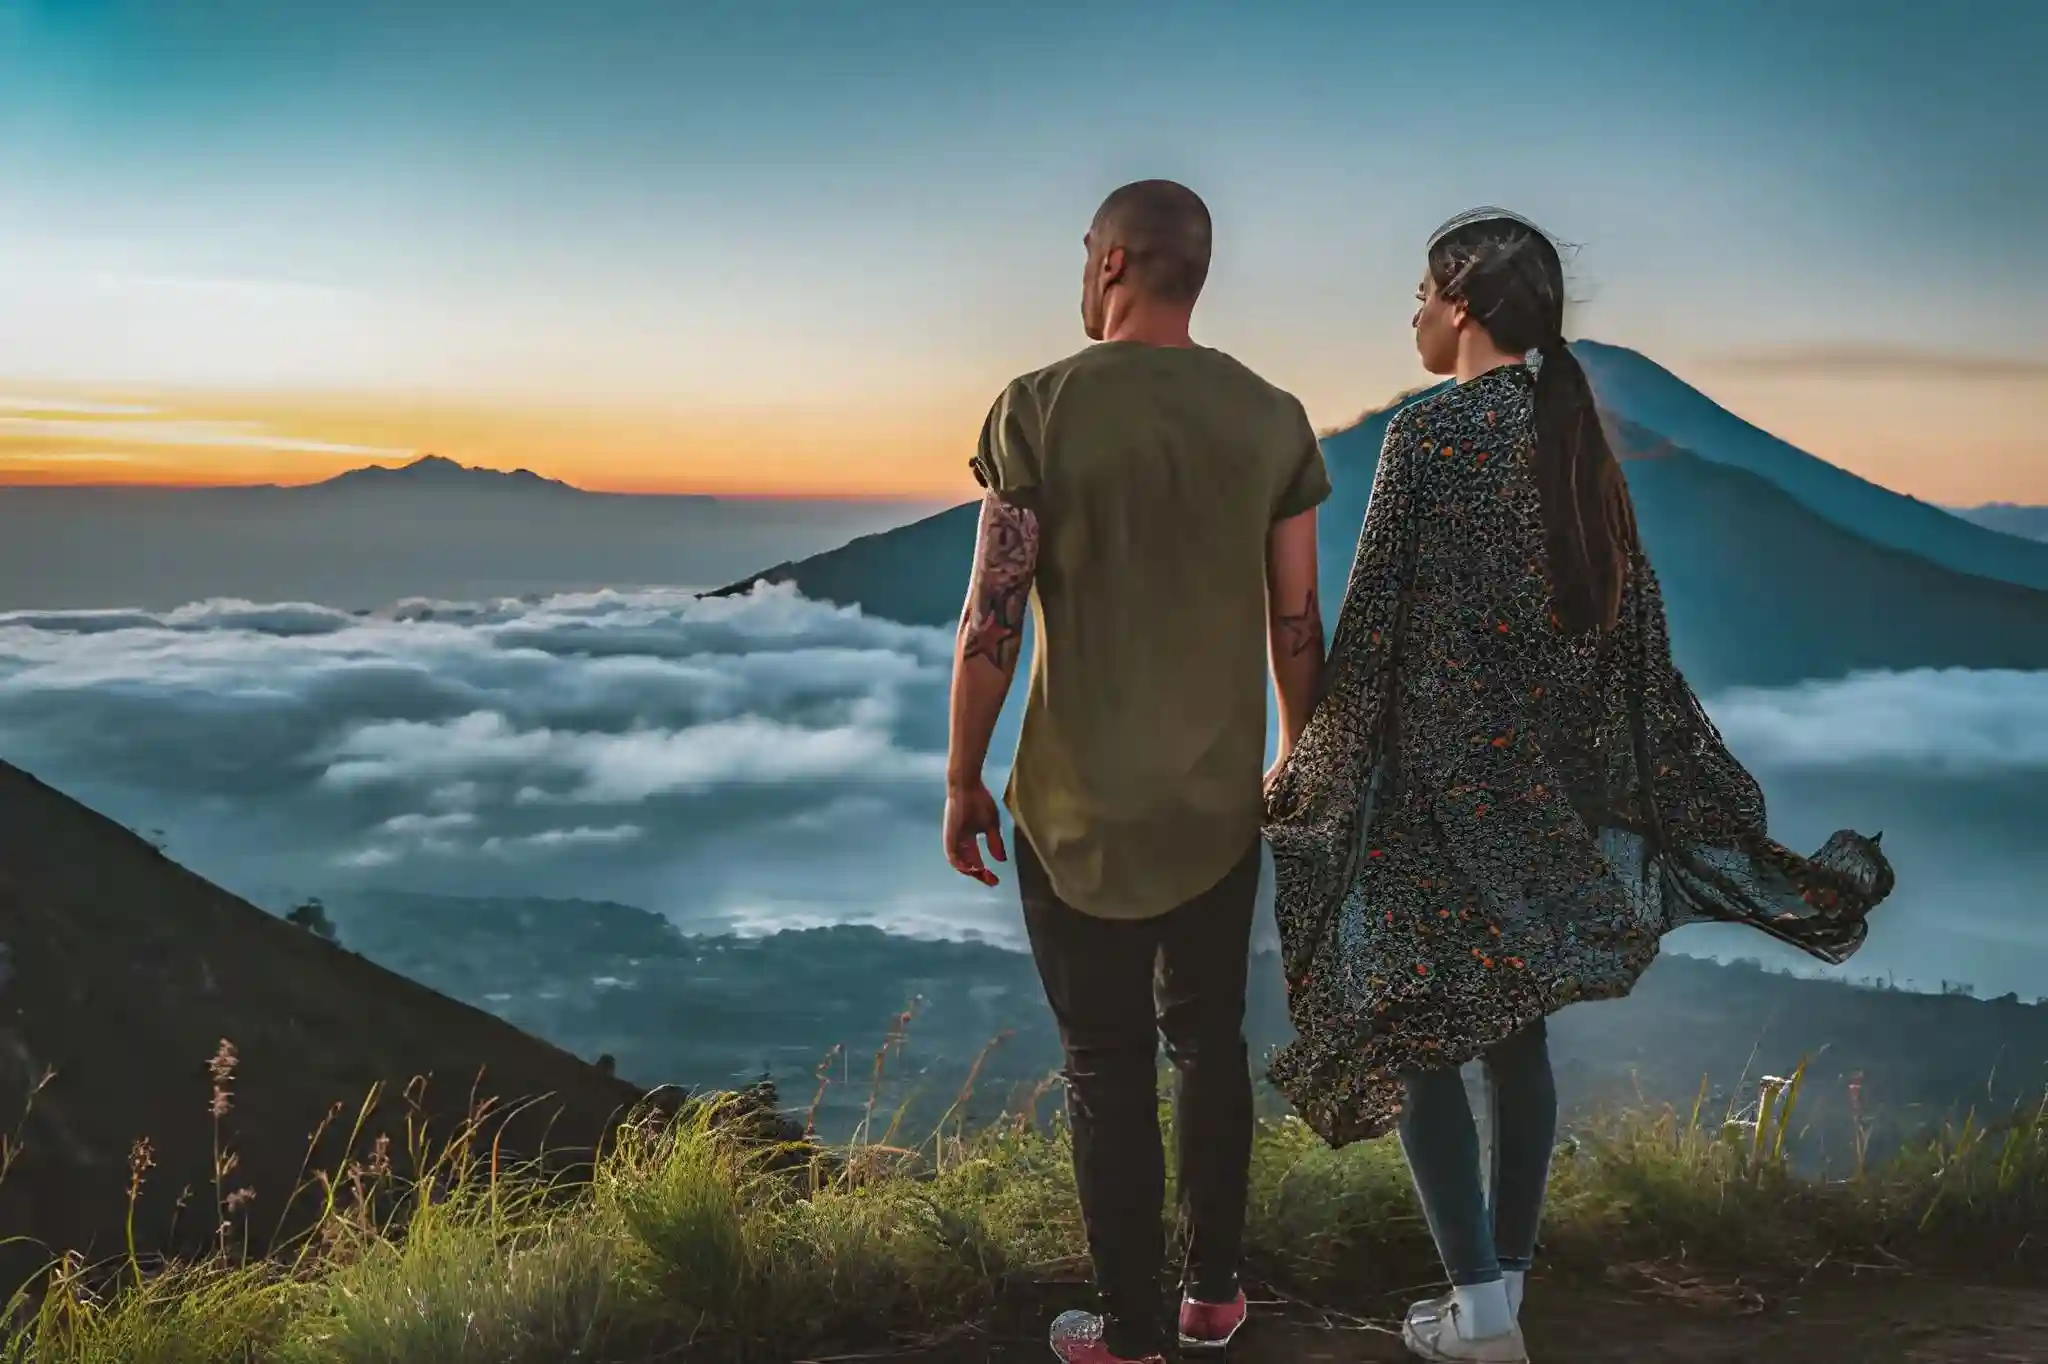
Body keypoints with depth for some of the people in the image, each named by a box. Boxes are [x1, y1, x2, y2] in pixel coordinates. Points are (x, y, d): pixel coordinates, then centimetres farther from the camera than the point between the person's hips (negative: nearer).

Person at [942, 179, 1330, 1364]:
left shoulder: (1041, 409, -11)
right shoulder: (1274, 419, -1)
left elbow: (992, 622, -13)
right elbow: (1297, 626, 2)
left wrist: (964, 782, -2)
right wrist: (1301, 761, 17)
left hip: (1079, 810, -3)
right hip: (1223, 803, 4)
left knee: (1110, 1068, 7)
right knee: (1210, 1041, 19)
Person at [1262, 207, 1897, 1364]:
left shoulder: (1430, 434, -15)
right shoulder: (1581, 437, 6)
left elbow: (1373, 627, -14)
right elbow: (1638, 630, 9)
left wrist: (1309, 769, -2)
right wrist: (1706, 793, 16)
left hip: (1442, 777, -7)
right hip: (1551, 777, 7)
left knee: (1415, 1031, 4)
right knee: (1517, 1028, 16)